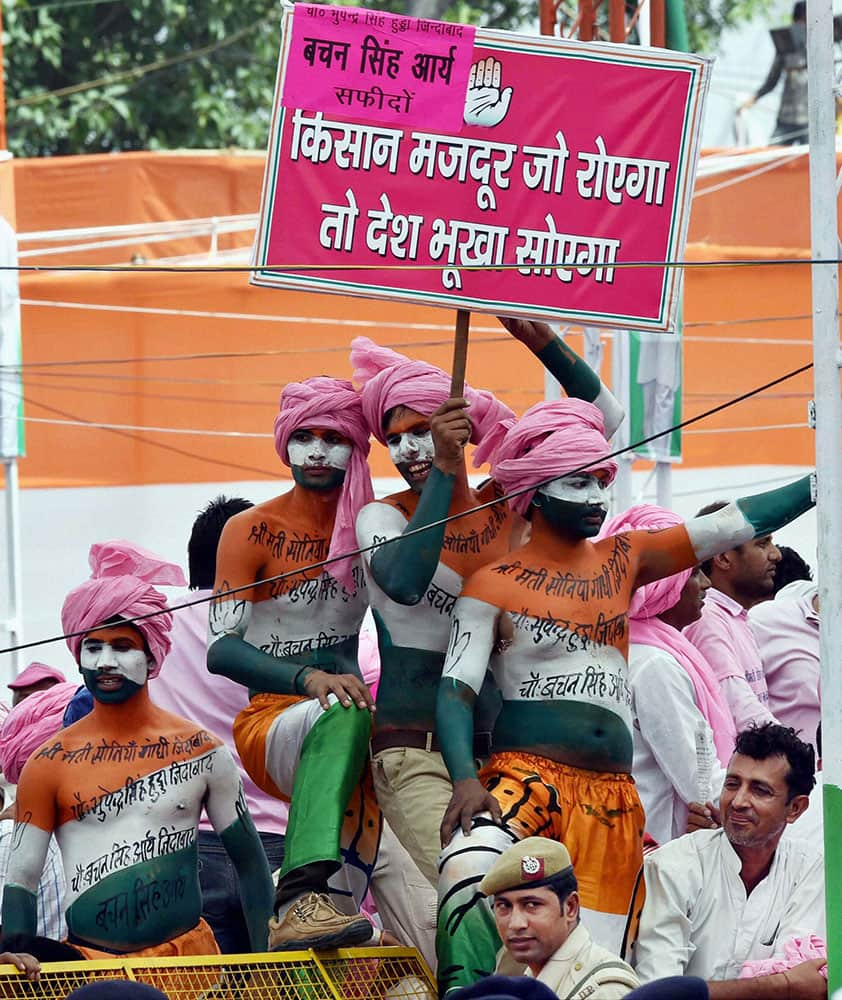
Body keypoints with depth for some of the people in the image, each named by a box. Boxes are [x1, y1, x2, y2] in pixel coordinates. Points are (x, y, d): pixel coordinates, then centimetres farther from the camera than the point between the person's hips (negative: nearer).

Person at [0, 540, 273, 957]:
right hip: (86, 962, 0)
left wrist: (263, 966, 4)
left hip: (188, 954, 0)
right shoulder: (49, 765, 4)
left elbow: (250, 864, 11)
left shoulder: (201, 751, 7)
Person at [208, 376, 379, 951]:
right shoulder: (252, 532, 0)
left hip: (344, 721, 6)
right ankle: (303, 896, -53)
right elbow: (222, 649, -9)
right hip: (270, 718, -6)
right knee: (345, 715, -36)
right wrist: (308, 678, -26)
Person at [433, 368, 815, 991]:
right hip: (527, 774, -5)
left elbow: (734, 525, 13)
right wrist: (464, 778, -21)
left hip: (612, 798, 5)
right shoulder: (495, 585, 3)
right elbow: (456, 691, -5)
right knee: (469, 869, -37)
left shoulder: (624, 560, 17)